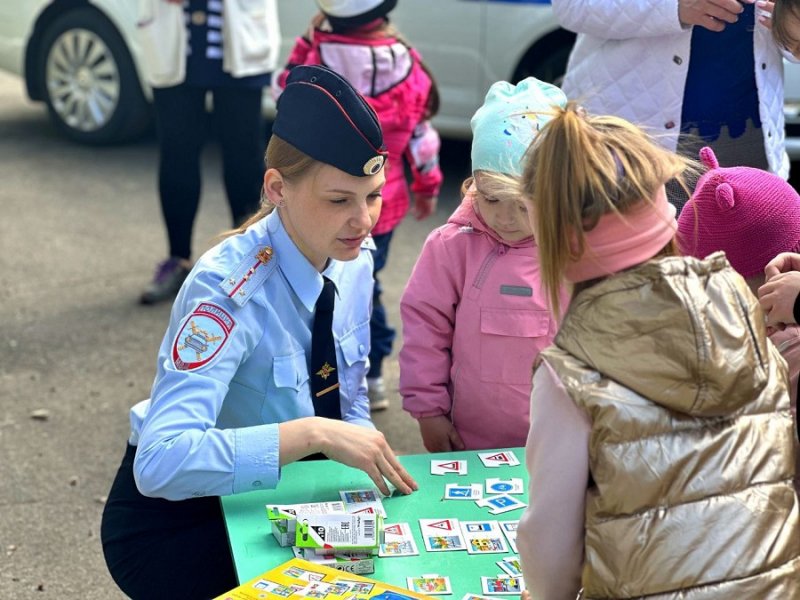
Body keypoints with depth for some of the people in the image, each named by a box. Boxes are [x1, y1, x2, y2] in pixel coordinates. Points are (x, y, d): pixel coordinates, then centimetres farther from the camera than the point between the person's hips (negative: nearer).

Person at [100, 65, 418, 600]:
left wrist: (375, 467, -14)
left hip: (271, 493, 6)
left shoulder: (356, 258, -7)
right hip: (176, 522, -6)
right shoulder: (230, 289, -29)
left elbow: (350, 401, 5)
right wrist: (313, 434, -43)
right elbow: (158, 461, -40)